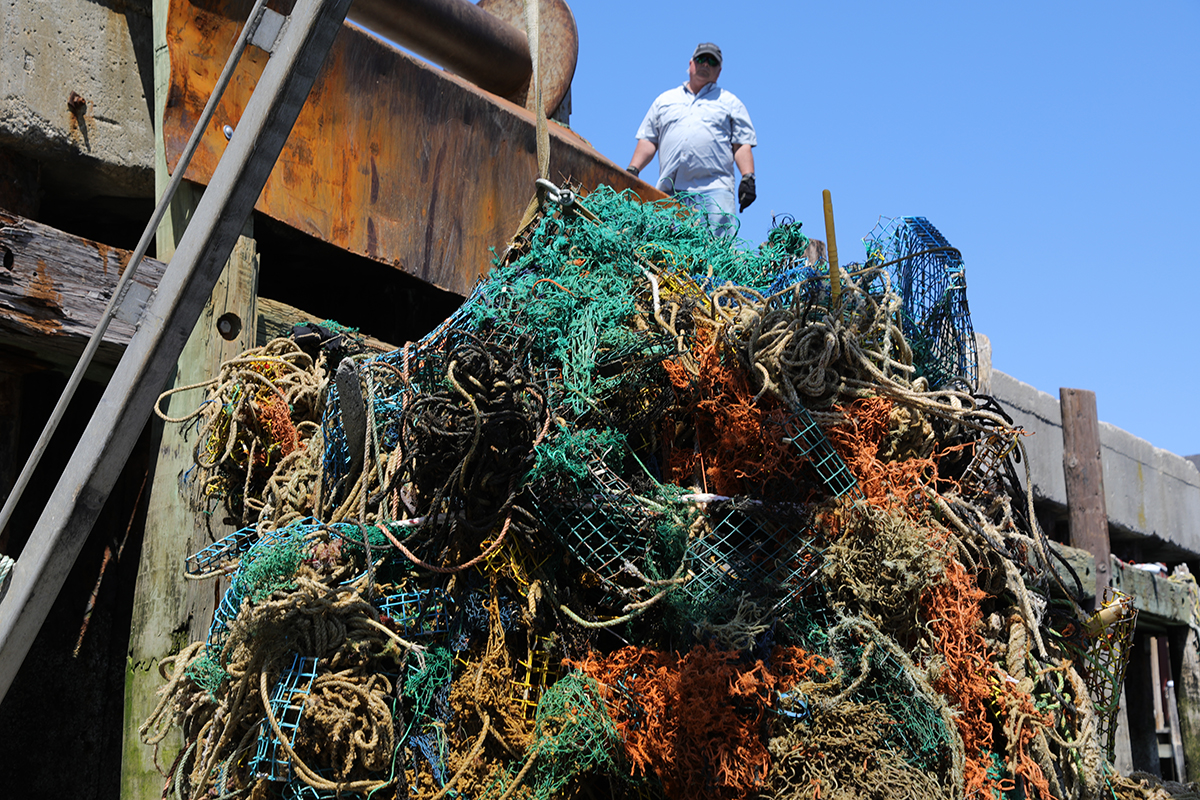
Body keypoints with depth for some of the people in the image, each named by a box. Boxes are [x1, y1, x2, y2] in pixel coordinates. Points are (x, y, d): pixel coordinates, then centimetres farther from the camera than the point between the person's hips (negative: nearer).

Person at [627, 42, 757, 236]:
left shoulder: (730, 102, 20)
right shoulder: (665, 100, 25)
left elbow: (742, 145, 10)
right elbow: (648, 141, 20)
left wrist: (748, 177, -4)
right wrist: (632, 170, 5)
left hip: (714, 189, -2)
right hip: (670, 190, 2)